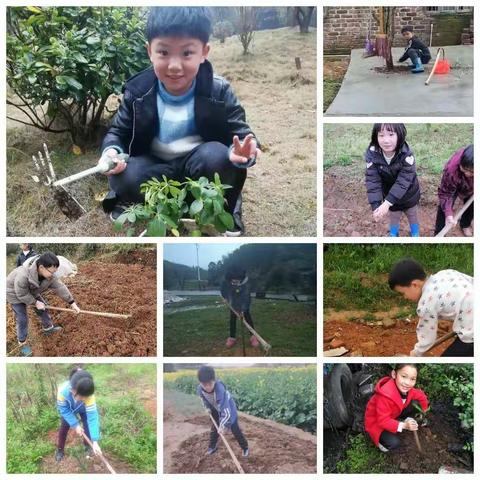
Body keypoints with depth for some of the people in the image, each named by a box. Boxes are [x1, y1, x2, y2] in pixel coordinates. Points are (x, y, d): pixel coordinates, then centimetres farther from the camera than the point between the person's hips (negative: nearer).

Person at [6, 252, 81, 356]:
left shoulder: (50, 275, -25)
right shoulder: (23, 276, -45)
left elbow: (60, 288, -15)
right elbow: (21, 294, -31)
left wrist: (72, 302, -12)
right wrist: (35, 303, -22)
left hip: (31, 291, 6)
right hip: (15, 293, -6)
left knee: (43, 308, 15)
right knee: (22, 319, -4)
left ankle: (48, 327, 39)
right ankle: (22, 343, 11)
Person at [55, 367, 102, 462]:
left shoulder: (88, 395, -45)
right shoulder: (62, 391, -46)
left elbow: (92, 416, -42)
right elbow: (64, 410, -28)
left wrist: (95, 441, -44)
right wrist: (75, 425, -29)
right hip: (68, 408, 0)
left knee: (88, 426, -3)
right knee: (64, 428, 3)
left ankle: (88, 445, 26)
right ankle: (60, 450, 28)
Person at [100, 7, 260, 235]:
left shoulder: (219, 92, -13)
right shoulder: (138, 92, -9)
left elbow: (240, 134, -12)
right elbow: (118, 132, 1)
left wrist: (242, 152, -38)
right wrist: (112, 151, -24)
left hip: (199, 165, 0)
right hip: (155, 169, 1)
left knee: (217, 155, -33)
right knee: (125, 178, -29)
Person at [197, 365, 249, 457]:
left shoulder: (220, 389, -46)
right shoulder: (200, 389, -28)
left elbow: (226, 410, -42)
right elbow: (203, 398, 2)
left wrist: (223, 425, -40)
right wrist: (207, 408, -5)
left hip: (228, 408, -5)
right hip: (216, 410, 5)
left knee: (235, 429, 1)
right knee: (214, 428, 18)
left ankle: (245, 448, 19)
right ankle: (212, 446, 39)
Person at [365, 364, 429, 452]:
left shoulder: (406, 389, -15)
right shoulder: (385, 395, -38)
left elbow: (421, 396, 6)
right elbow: (382, 421, -35)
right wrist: (403, 426, -41)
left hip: (393, 416, 6)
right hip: (377, 422, -6)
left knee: (416, 404, -11)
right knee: (394, 443, -29)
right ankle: (381, 440, 2)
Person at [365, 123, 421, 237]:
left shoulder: (406, 155, -34)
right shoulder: (372, 154, -28)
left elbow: (403, 181, -36)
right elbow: (372, 181, -27)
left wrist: (387, 203, -42)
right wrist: (376, 206, -36)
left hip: (409, 195, -1)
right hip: (389, 196, 1)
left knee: (413, 216, 24)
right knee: (393, 218, 26)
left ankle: (415, 234, 53)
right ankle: (394, 234, 55)